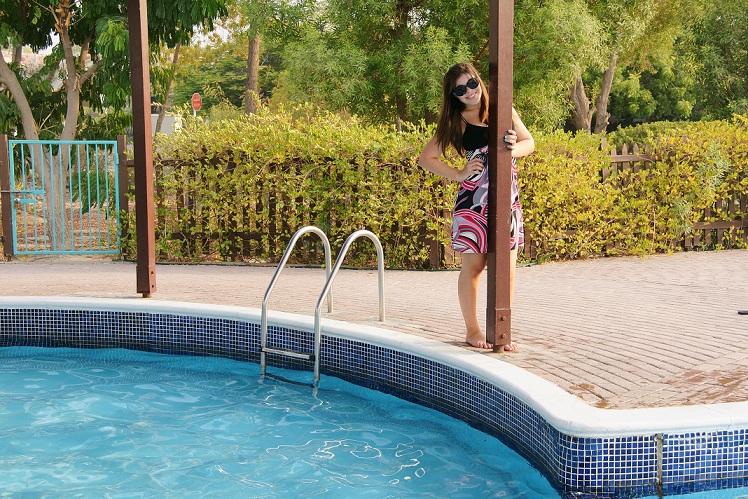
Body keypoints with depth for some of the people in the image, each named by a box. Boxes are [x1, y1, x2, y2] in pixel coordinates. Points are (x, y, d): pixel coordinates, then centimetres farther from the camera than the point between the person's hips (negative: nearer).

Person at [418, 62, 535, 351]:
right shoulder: (456, 121, 3)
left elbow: (529, 143, 13)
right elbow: (426, 158, 3)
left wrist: (515, 149, -10)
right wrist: (459, 175, -5)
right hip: (473, 200, -3)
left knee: (507, 270, 2)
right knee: (473, 266, 2)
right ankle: (472, 329, 15)